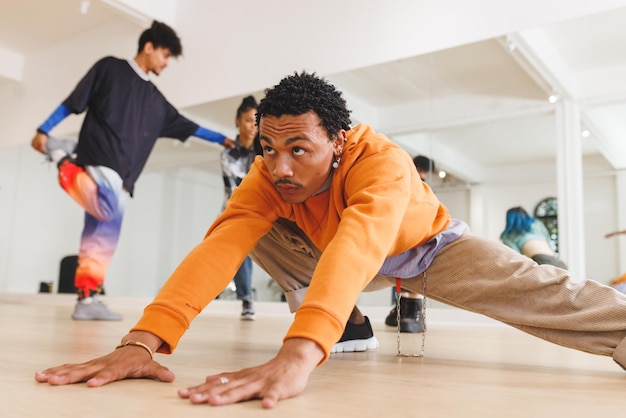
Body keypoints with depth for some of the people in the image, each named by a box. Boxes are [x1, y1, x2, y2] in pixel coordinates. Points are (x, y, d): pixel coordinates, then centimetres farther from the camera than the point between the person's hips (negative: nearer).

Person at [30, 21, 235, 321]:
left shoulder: (155, 100, 23)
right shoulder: (109, 68, 7)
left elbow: (185, 126, 31)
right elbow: (72, 102, 3)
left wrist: (222, 139, 33)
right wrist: (44, 130, -5)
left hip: (120, 177, 6)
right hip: (98, 161, -6)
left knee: (103, 235, 0)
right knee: (110, 213, -29)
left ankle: (87, 299, 2)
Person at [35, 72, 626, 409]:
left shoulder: (383, 162, -41)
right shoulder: (266, 179, -28)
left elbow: (358, 246, -59)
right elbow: (219, 247, -41)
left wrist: (298, 355, -74)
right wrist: (143, 340, -55)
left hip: (432, 248, -3)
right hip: (351, 261, 4)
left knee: (535, 289, -22)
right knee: (263, 232, -11)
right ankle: (350, 322, 4)